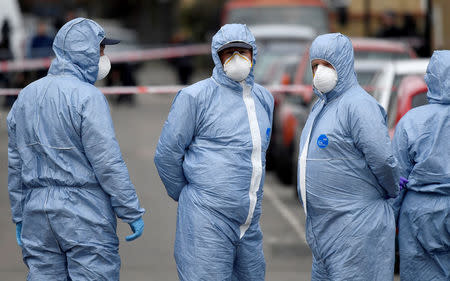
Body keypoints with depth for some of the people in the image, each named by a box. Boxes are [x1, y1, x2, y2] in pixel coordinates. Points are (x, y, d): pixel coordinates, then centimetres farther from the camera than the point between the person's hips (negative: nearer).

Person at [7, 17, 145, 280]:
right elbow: (108, 163, -15)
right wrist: (132, 212, -8)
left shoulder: (26, 96, 11)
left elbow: (15, 165, 15)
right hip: (85, 218, -7)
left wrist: (19, 217, 22)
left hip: (37, 216, 7)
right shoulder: (87, 97, -12)